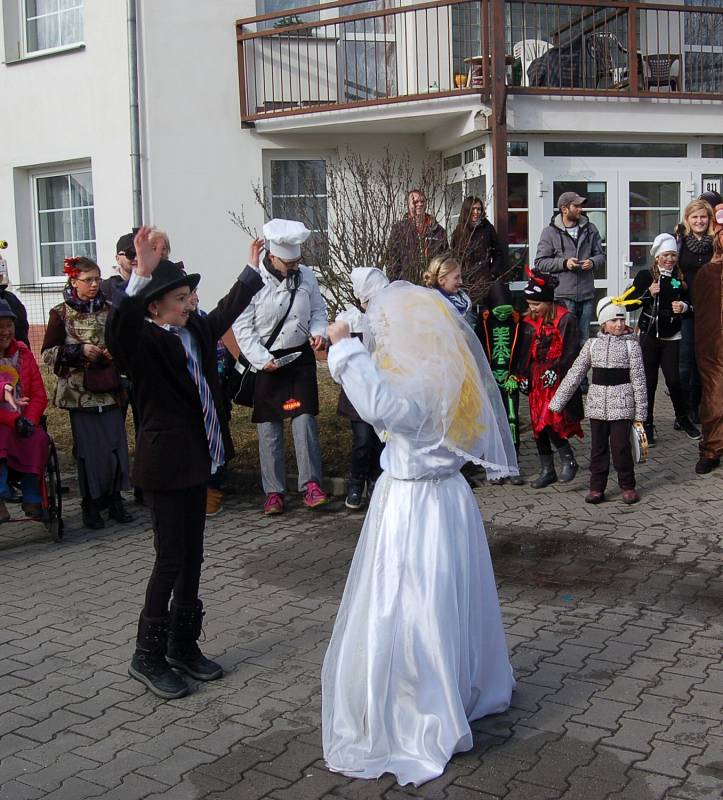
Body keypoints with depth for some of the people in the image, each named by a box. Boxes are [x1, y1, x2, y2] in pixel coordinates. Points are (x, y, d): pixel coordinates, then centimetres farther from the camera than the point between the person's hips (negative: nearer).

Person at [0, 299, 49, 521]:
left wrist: (29, 420, -10)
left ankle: (32, 500, -17)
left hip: (23, 422, 4)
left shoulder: (23, 353, 11)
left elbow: (39, 394, 7)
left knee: (39, 439, -28)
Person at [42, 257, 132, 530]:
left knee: (117, 444, 1)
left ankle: (114, 499, 16)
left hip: (109, 389, 3)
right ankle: (91, 505, 12)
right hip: (79, 391, -3)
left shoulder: (108, 310, 8)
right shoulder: (61, 313, -1)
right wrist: (79, 350, -14)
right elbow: (48, 354, -2)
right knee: (89, 448, -1)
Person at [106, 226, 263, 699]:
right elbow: (120, 327, -38)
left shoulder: (196, 330, 6)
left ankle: (183, 645, 28)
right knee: (171, 560, -1)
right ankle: (148, 658, 14)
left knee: (192, 557, 15)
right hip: (165, 465, -8)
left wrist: (253, 268, 29)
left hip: (199, 460, 8)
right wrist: (142, 273, -50)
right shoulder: (145, 340, -16)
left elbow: (228, 310, 23)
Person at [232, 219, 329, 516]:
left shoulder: (306, 275, -1)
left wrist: (318, 332, -8)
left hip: (300, 356, 2)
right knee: (269, 426, 4)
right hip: (266, 361, -2)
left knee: (304, 418, -7)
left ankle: (310, 484, -1)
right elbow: (242, 327, -10)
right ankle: (273, 491, 12)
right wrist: (263, 360, -17)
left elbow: (318, 310, 12)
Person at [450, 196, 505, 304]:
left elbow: (498, 254, 7)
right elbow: (453, 257, 13)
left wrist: (493, 274, -2)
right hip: (463, 281, 2)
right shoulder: (458, 232, 10)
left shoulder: (488, 229, 5)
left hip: (484, 281, -2)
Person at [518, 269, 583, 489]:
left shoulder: (565, 319, -7)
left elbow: (571, 352, -8)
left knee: (550, 422, -17)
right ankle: (547, 471, 16)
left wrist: (555, 370, -18)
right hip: (537, 377, 6)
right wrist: (524, 375, 8)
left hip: (558, 378, -6)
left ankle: (569, 461, 4)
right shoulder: (529, 321, 10)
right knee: (538, 426, 6)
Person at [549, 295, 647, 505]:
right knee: (598, 446, 8)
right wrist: (557, 402, 3)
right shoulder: (592, 344, 4)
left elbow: (638, 378, -1)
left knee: (621, 445, -1)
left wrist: (640, 412, -3)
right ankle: (597, 487, 18)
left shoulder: (631, 344, -2)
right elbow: (575, 373, 5)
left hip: (622, 403, -3)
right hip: (597, 402, 3)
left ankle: (627, 486, 15)